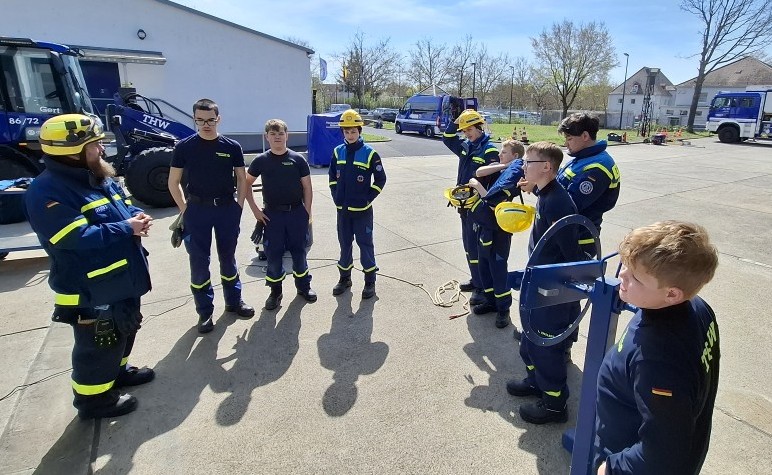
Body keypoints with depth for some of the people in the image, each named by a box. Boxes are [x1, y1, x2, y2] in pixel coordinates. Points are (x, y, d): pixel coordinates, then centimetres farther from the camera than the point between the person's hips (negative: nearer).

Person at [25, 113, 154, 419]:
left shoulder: (101, 178, 7)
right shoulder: (48, 192, -22)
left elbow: (123, 208, 17)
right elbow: (77, 237, -31)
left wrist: (137, 217, -7)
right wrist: (126, 229, -24)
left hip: (123, 282, 9)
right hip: (91, 292, -9)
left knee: (123, 333, 26)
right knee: (97, 347, 8)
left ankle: (118, 371, 49)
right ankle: (93, 399, 28)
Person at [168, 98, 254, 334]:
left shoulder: (232, 147, 0)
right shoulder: (184, 147, -2)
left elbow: (242, 179, 7)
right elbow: (173, 182, 4)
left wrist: (238, 206, 0)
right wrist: (185, 209, -2)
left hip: (227, 208, 1)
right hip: (197, 209, 0)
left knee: (228, 257, 13)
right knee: (199, 261, 4)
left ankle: (234, 301, 29)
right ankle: (205, 311, 17)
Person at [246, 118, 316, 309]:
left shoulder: (298, 159, -2)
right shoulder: (261, 160, 0)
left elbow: (307, 187, 1)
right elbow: (246, 184, 9)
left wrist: (307, 212, -2)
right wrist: (255, 209, 2)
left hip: (296, 212, 0)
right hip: (272, 214, 1)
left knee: (298, 251, 9)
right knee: (273, 253, 5)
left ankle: (304, 286, 27)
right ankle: (275, 291, 21)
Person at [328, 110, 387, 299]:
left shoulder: (369, 153, -8)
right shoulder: (338, 152, 4)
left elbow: (380, 179, -4)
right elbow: (332, 177, 15)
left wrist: (368, 198, -8)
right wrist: (336, 197, 6)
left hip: (362, 210, -4)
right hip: (342, 209, 4)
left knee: (365, 244, 4)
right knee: (344, 244, 14)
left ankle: (370, 281, 15)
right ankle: (344, 278, 29)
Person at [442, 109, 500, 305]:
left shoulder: (490, 150, -13)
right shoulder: (465, 147, 10)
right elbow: (447, 138, 22)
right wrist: (455, 122, 8)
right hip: (465, 206, 8)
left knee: (475, 247, -6)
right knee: (468, 245, 16)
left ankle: (483, 288, 4)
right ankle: (476, 280, 29)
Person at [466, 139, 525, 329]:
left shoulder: (513, 173, -14)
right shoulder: (501, 170, 8)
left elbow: (492, 199, -22)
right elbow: (479, 172, -7)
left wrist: (477, 185, -10)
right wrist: (502, 165, -12)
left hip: (497, 229, -8)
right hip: (485, 225, 8)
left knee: (498, 268, 2)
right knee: (484, 266, 16)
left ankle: (503, 309, 18)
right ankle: (491, 301, 31)